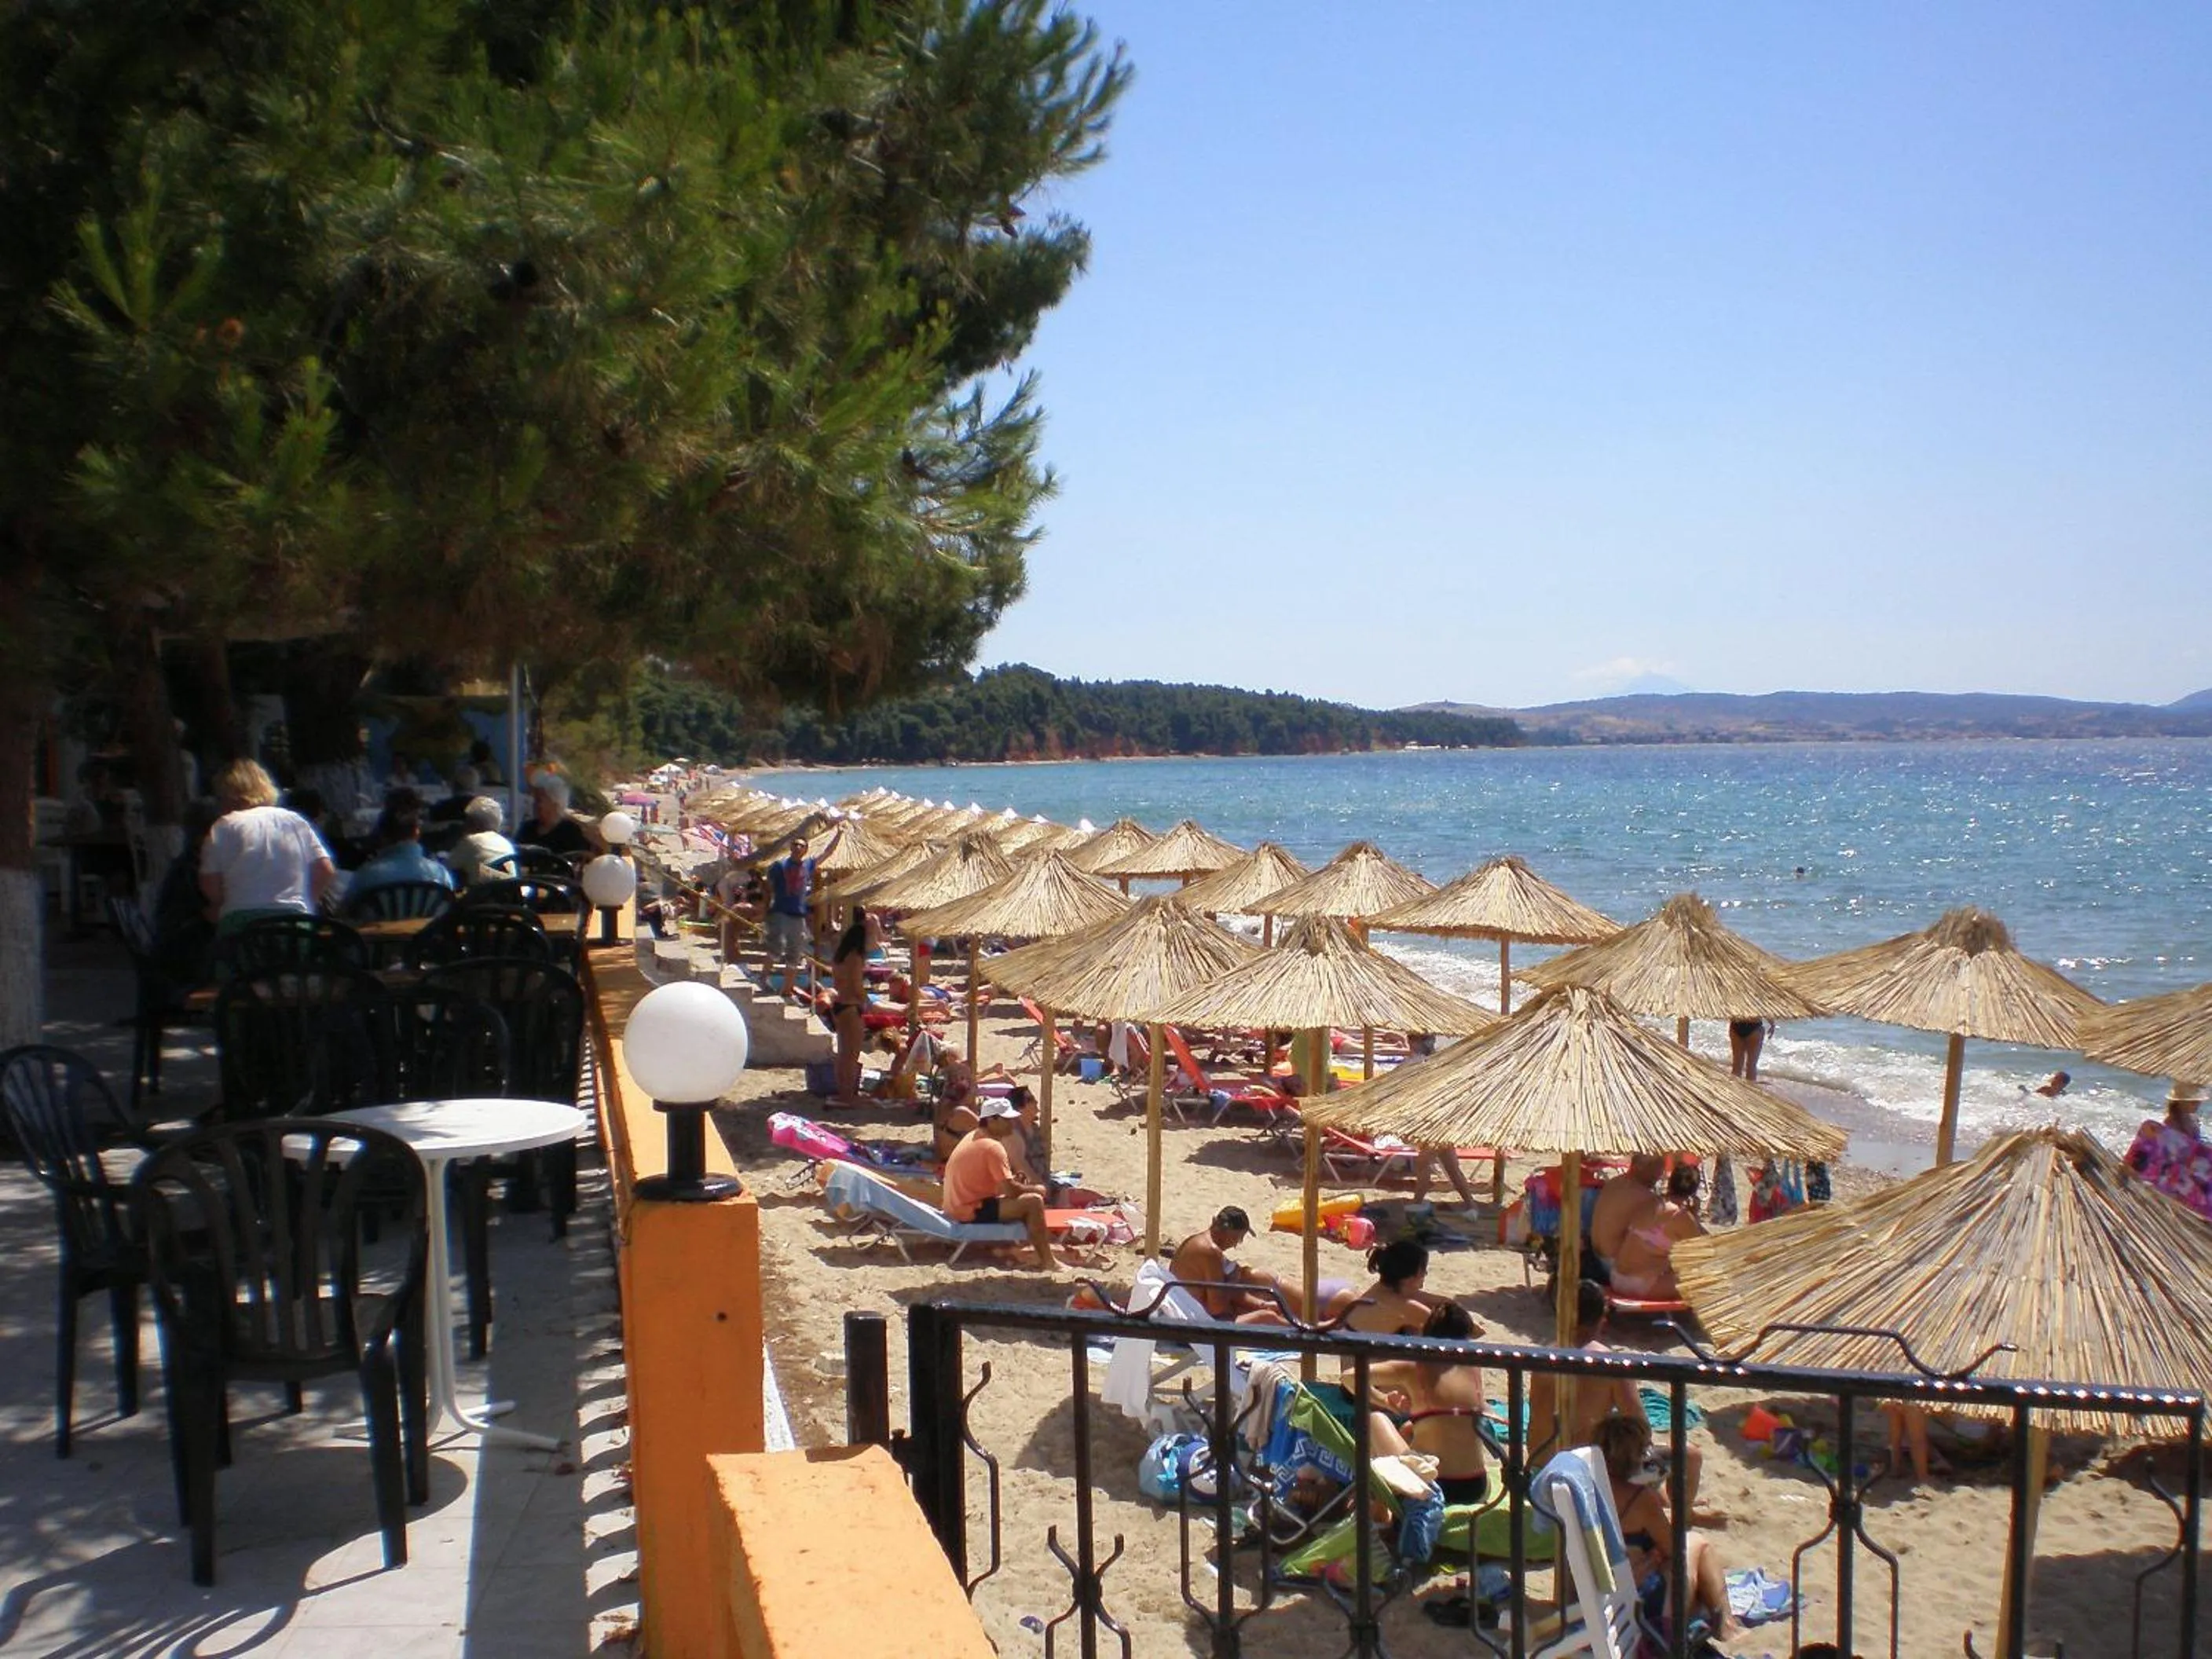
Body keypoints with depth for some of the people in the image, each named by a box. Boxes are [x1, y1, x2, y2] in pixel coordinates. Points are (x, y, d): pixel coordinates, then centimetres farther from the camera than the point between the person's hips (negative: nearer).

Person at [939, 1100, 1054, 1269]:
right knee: (1034, 1201, -13)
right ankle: (1047, 1261, -4)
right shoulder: (992, 1146, -19)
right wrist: (1037, 1189, -3)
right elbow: (1011, 1189, -21)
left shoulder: (973, 1137, 11)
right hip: (971, 1212, -11)